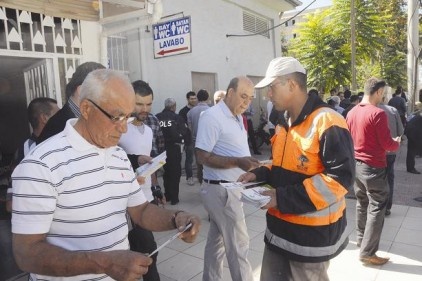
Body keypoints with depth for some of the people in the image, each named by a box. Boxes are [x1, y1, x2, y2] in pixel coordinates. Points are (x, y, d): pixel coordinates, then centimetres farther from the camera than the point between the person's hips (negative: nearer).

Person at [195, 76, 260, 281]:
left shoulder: (236, 117, 13)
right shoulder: (212, 116, -16)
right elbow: (202, 156, -20)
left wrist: (248, 161, 5)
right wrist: (238, 162, -26)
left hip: (229, 188, 9)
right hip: (222, 190, -9)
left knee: (217, 241, 19)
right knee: (238, 244, 3)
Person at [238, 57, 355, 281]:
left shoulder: (327, 123, -19)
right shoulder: (283, 123, 9)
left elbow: (340, 178, -24)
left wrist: (285, 198, -25)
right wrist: (259, 175, 1)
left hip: (312, 233, -8)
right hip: (280, 227, 8)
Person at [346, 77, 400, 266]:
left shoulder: (351, 113, 5)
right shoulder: (378, 113, -18)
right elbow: (387, 144, -16)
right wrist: (397, 143, 4)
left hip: (356, 164, 8)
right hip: (373, 167, -8)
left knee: (362, 203, 21)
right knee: (377, 209, 2)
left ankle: (361, 238, 35)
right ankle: (367, 253, 6)